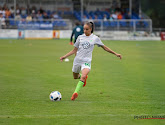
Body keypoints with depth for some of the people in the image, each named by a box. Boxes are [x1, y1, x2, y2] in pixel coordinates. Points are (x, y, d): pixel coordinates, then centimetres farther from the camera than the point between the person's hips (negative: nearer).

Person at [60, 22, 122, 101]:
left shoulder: (95, 38, 3)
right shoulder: (80, 37, 8)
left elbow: (104, 47, 12)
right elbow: (74, 50, 12)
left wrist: (115, 54, 10)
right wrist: (64, 56, 4)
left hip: (86, 61, -4)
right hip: (77, 60, 4)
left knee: (83, 77, -27)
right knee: (75, 77, 17)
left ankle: (76, 93, -29)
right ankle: (84, 77, 50)